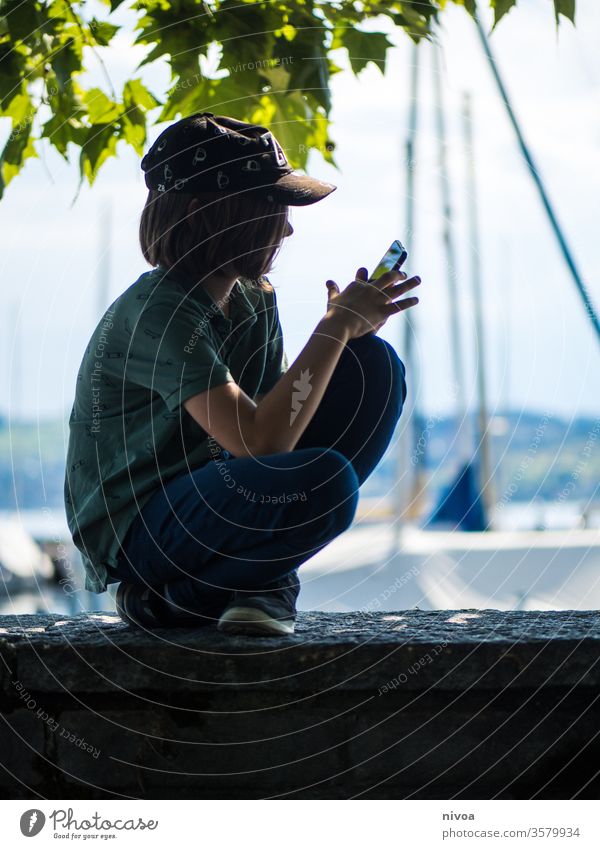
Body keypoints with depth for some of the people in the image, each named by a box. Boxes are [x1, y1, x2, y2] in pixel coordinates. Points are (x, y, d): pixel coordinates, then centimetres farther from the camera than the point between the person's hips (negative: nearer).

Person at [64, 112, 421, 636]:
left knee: (373, 366, -1)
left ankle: (265, 582, 0)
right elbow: (262, 442, -32)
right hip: (134, 534, -9)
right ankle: (170, 596, -8)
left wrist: (349, 324, -10)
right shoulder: (159, 313, -24)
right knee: (322, 482, -35)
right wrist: (339, 326, -25)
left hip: (211, 489, 9)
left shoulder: (254, 301, 4)